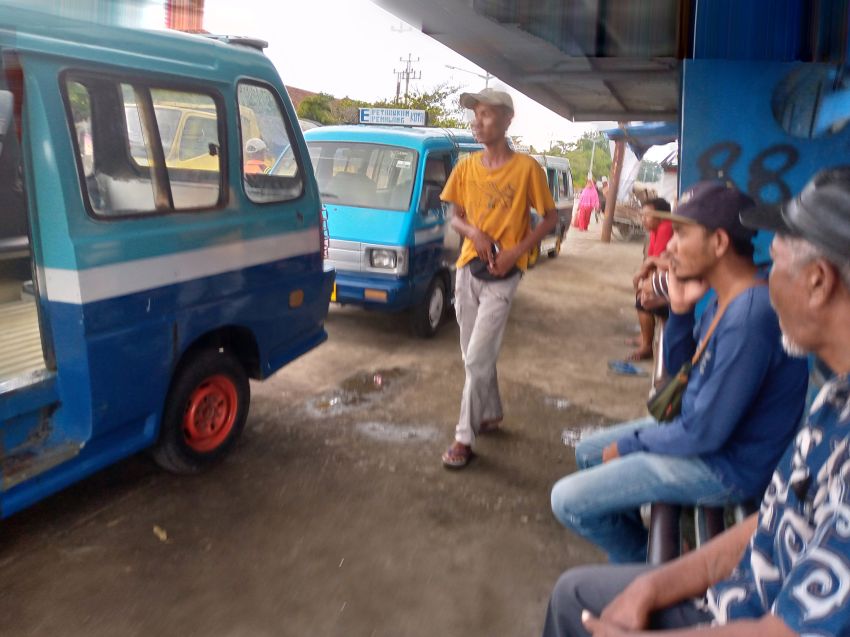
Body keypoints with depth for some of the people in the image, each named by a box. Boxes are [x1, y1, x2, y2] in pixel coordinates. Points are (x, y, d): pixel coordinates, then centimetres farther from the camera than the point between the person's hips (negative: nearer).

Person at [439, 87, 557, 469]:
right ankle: (491, 413, 36)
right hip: (468, 269, 5)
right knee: (475, 355, 14)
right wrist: (474, 232, -11)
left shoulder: (526, 168, -9)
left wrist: (516, 252, -14)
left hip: (501, 275, -5)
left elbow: (550, 218, -2)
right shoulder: (466, 167, 5)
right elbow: (456, 217, 11)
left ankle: (464, 438, 4)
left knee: (477, 358, -7)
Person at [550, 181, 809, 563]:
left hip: (729, 464, -10)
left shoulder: (749, 317, -31)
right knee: (588, 453, 19)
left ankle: (647, 566, 14)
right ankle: (638, 544, 30)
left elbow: (705, 432, -27)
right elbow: (679, 371, 11)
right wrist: (679, 310, -6)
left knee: (568, 501, -13)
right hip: (702, 427, 10)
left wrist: (631, 444, -11)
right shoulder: (724, 299, 1)